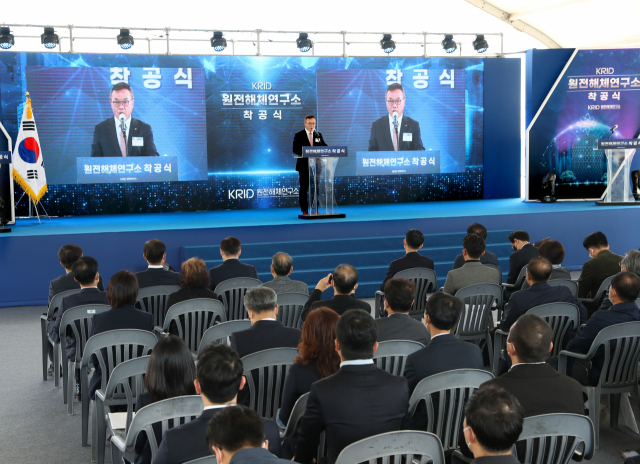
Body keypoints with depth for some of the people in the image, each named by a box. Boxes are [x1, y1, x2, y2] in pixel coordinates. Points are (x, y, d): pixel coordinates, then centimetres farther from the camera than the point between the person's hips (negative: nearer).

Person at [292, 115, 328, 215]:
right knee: (304, 188, -1)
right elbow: (295, 150, -8)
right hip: (304, 165, -4)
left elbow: (324, 147, 11)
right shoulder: (298, 135, 0)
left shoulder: (318, 135, 13)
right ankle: (304, 210, 3)